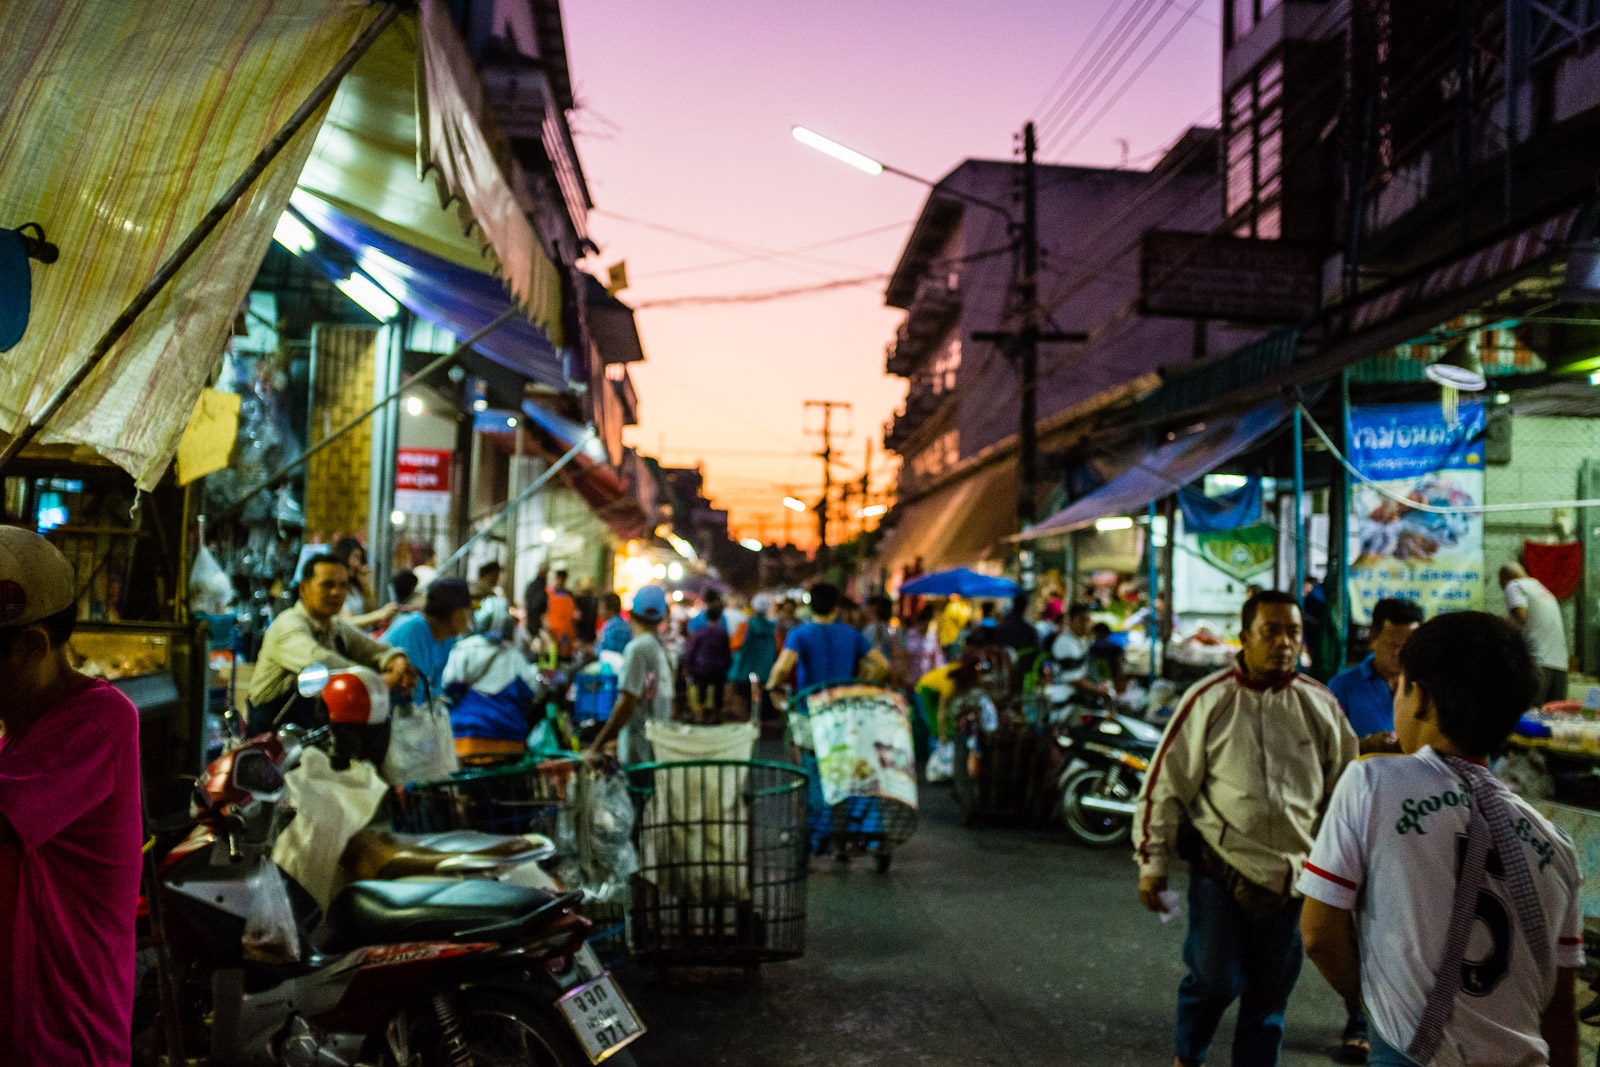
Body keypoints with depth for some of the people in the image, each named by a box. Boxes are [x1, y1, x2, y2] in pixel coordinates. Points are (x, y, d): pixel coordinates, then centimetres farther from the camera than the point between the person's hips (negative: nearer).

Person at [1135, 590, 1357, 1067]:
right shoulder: (1209, 699, -7)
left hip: (1292, 878, 3)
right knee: (1214, 981, -2)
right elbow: (1165, 783, -3)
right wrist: (1152, 862, -5)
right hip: (1221, 871, -3)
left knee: (1271, 993, 11)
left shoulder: (1321, 704, 5)